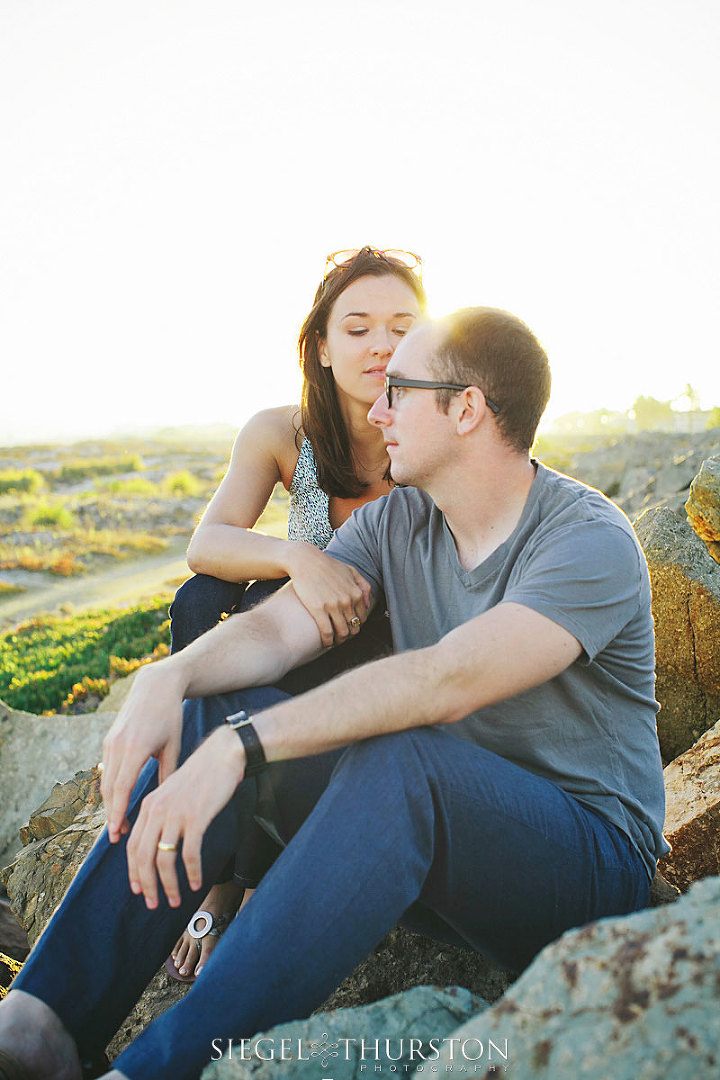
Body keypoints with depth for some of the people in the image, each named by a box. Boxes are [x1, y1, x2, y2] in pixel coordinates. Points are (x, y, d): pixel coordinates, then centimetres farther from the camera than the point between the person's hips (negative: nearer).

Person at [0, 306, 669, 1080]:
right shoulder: (394, 521, 3)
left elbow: (446, 680, -34)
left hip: (589, 860, -5)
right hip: (439, 845, 6)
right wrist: (165, 679, -29)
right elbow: (278, 628, -9)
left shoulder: (593, 543, -19)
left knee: (396, 758, -38)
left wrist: (240, 750, -40)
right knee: (213, 712, -13)